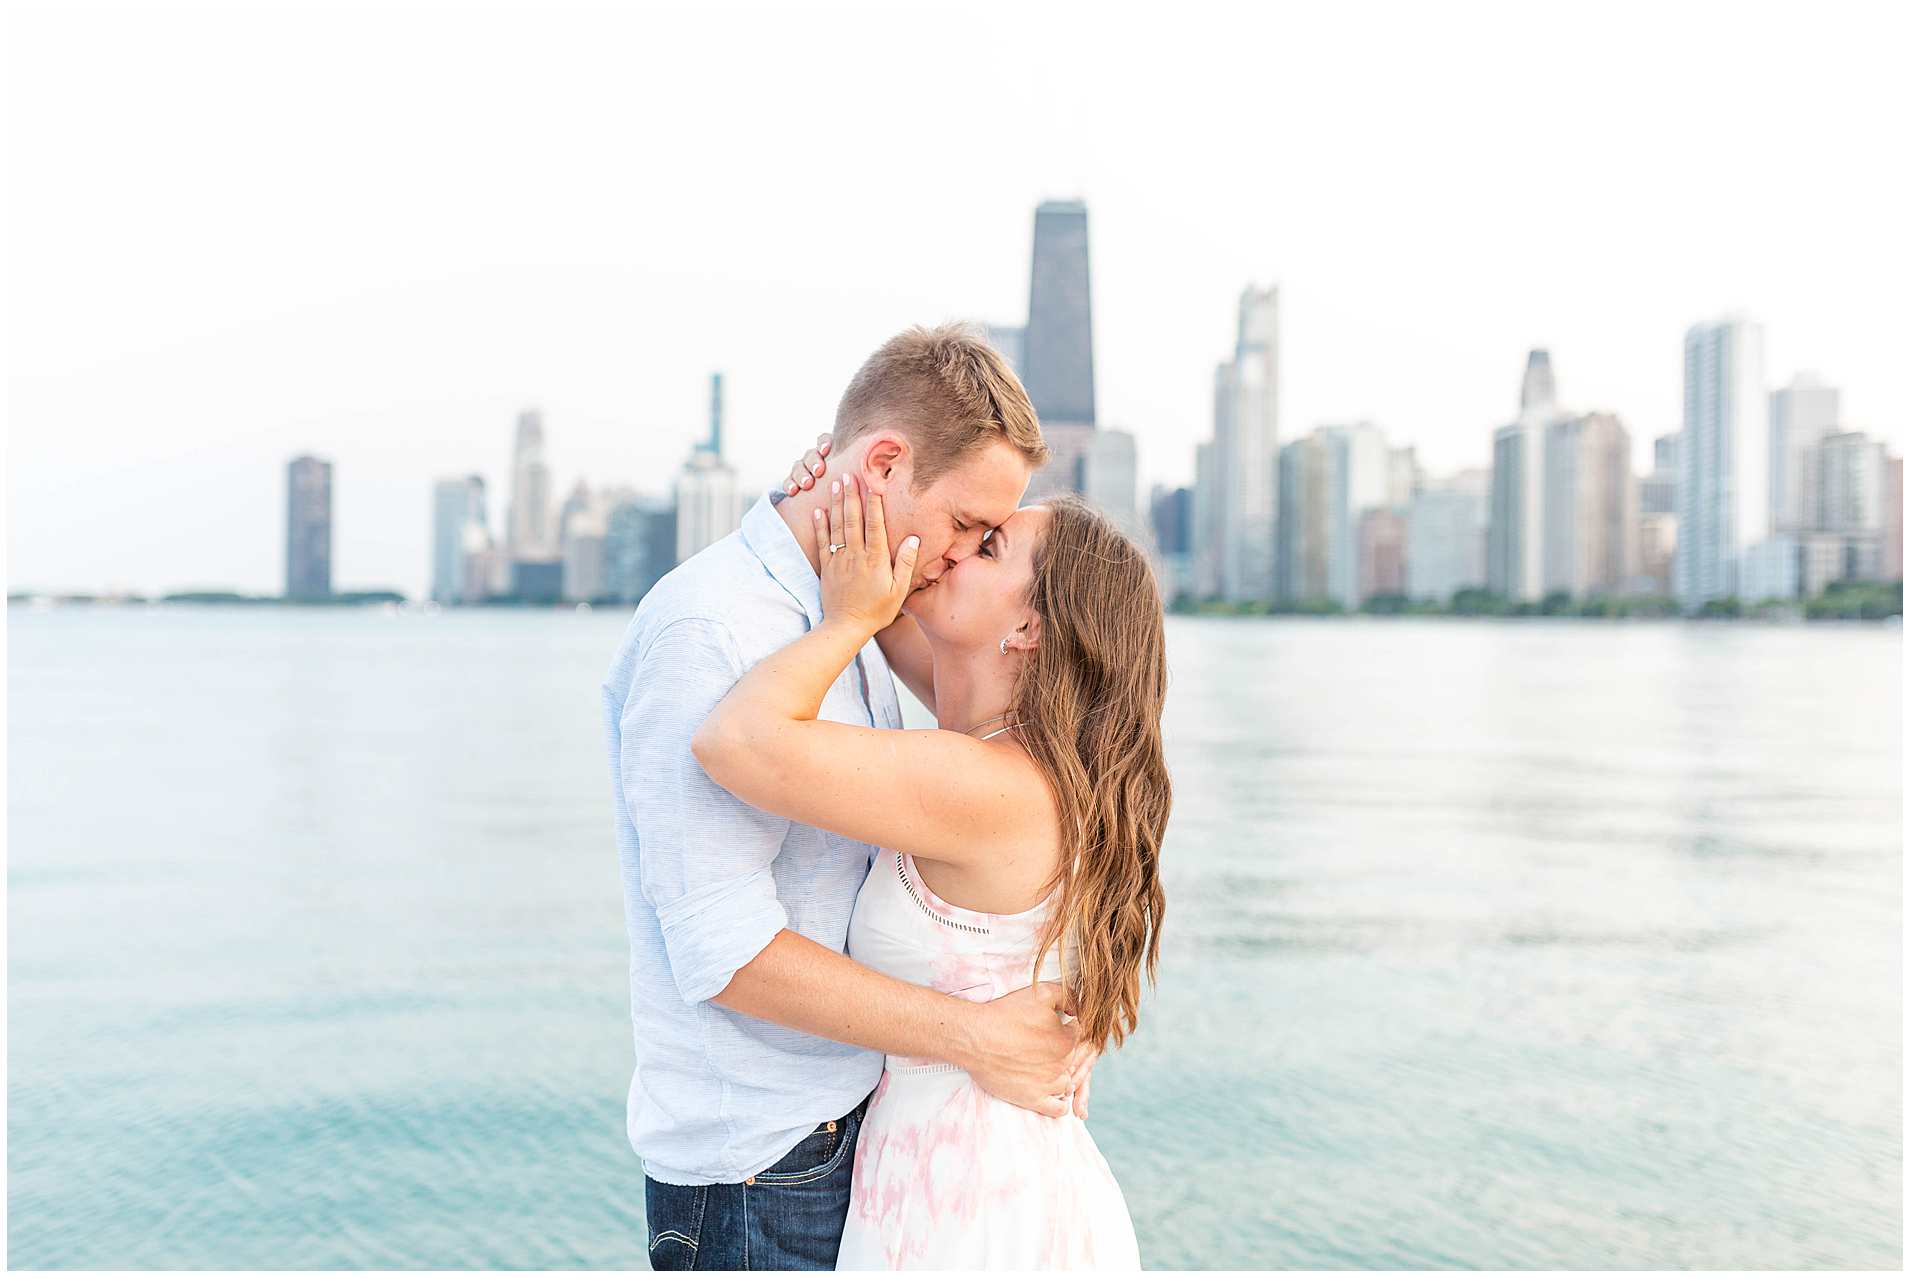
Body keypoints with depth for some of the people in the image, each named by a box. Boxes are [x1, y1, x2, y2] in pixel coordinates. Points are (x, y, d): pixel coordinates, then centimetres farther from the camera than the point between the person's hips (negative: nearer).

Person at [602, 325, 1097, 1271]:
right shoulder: (706, 631, -20)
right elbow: (724, 953, -24)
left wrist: (1041, 1007, 0)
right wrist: (976, 1037, -19)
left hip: (858, 1130, 8)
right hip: (759, 1174, -8)